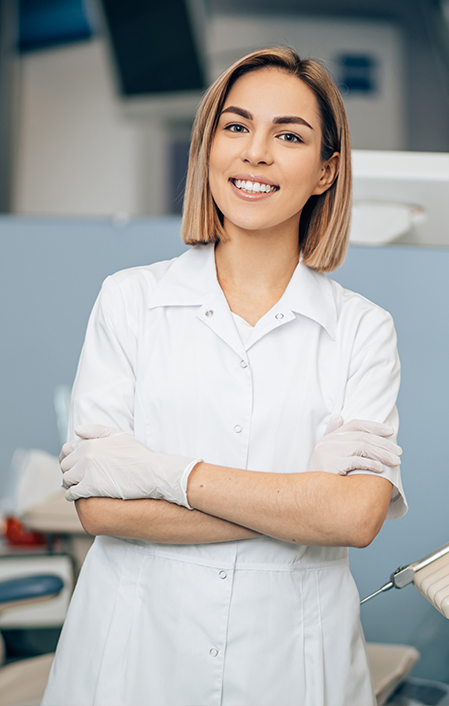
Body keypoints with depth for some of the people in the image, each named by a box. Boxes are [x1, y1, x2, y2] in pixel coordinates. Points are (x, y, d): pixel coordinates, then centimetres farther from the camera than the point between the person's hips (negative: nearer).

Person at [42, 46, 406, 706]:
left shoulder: (363, 329, -2)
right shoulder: (129, 300, -3)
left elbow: (357, 516, -15)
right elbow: (99, 507, -11)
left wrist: (159, 471, -17)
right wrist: (300, 503, -16)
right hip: (134, 653, 0)